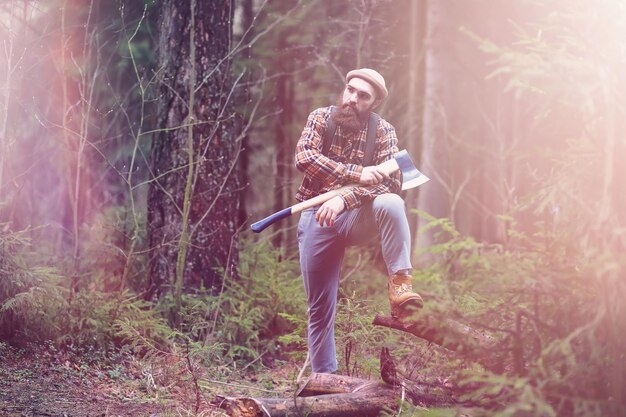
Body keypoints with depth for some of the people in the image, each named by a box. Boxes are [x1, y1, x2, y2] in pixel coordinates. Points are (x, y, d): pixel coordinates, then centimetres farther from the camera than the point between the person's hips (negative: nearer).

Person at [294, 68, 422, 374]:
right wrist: (357, 174, -31)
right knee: (320, 308, 3)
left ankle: (399, 285, -36)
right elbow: (305, 157, -20)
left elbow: (391, 182, -17)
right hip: (317, 219, 1)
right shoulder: (320, 118, -1)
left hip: (357, 217, -1)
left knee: (391, 204, -34)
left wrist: (345, 199, -33)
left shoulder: (382, 131, -3)